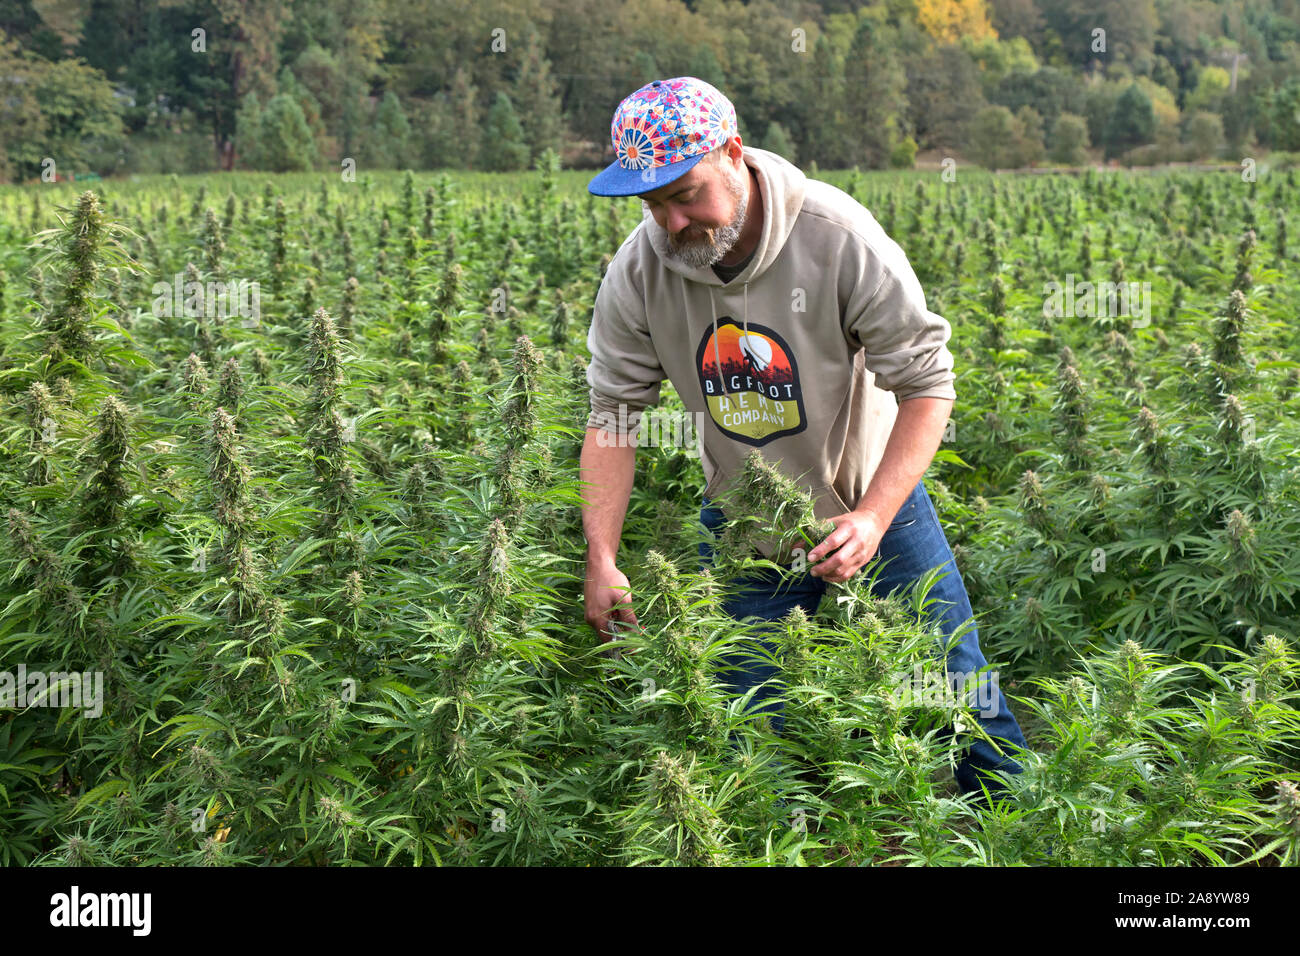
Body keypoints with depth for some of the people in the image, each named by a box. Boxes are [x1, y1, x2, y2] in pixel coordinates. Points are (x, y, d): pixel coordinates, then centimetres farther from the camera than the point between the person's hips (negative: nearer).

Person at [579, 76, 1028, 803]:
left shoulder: (839, 237, -24)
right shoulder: (637, 272, -14)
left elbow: (928, 384, -20)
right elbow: (615, 415, -6)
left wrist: (873, 519, -30)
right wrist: (602, 559, -15)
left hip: (874, 505, -2)